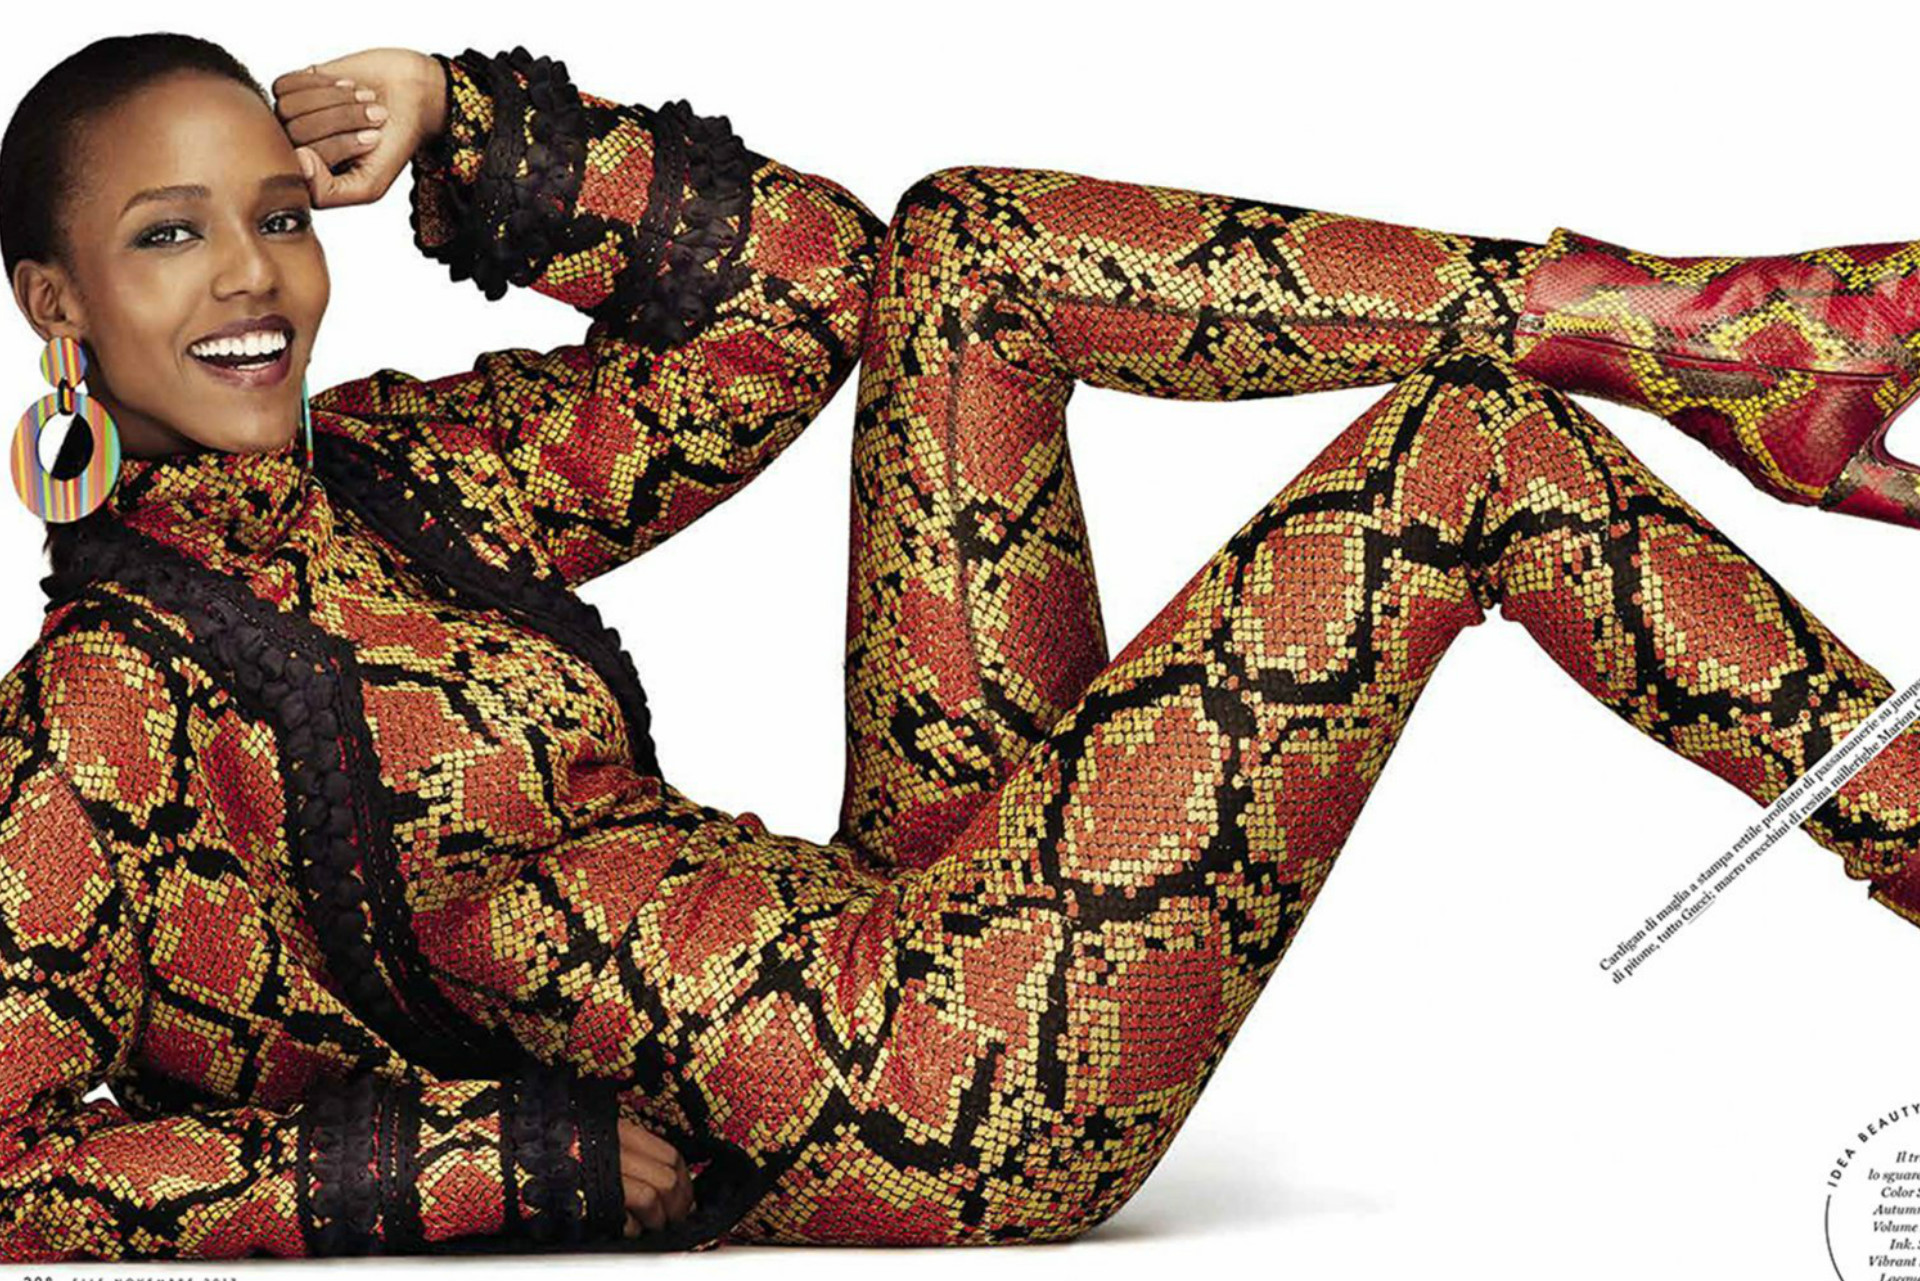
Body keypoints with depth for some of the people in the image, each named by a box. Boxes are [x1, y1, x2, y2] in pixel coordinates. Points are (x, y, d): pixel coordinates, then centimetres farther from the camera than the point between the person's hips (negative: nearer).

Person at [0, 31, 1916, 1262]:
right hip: (900, 1101, -9)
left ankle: (1738, 332, 2)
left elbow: (799, 267, 15)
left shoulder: (389, 463, 11)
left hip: (921, 921, 9)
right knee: (1468, 428, -9)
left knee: (960, 249, 3)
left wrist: (460, 129, 3)